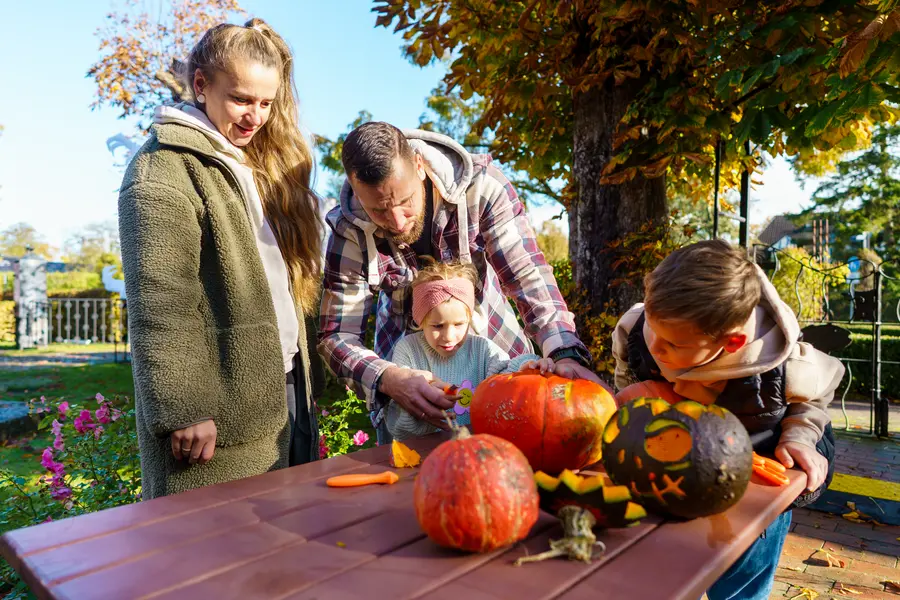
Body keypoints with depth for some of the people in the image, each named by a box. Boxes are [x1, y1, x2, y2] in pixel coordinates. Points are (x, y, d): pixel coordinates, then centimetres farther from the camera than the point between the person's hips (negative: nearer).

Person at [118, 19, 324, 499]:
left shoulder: (265, 164, 16)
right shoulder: (165, 168, -8)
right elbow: (159, 307, -16)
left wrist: (309, 373, 14)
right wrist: (182, 409, -18)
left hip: (286, 389, 7)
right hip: (222, 408, -7)